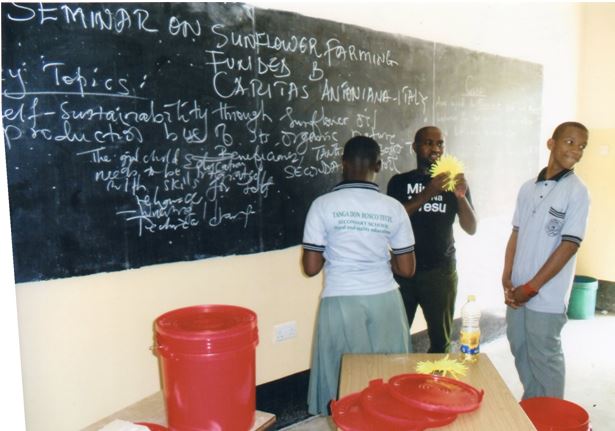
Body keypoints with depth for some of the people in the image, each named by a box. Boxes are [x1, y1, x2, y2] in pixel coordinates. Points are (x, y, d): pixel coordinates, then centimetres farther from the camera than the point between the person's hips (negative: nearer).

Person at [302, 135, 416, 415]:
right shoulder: (393, 208, -2)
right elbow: (406, 269, 1)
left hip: (341, 303, -2)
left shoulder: (323, 205, -8)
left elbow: (311, 267, -7)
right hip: (384, 300, 2)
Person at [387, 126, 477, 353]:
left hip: (441, 270, 1)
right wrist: (428, 193, -21)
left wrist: (461, 196, -16)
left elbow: (471, 228, 2)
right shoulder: (400, 182, 6)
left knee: (440, 339, 2)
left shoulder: (453, 183, 9)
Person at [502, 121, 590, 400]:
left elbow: (569, 246, -13)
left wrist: (531, 288, -13)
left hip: (546, 297, -5)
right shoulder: (529, 188, 7)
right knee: (521, 352, 17)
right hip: (517, 293, 5)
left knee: (544, 359, 6)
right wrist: (507, 280, 0)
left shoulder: (576, 192, -9)